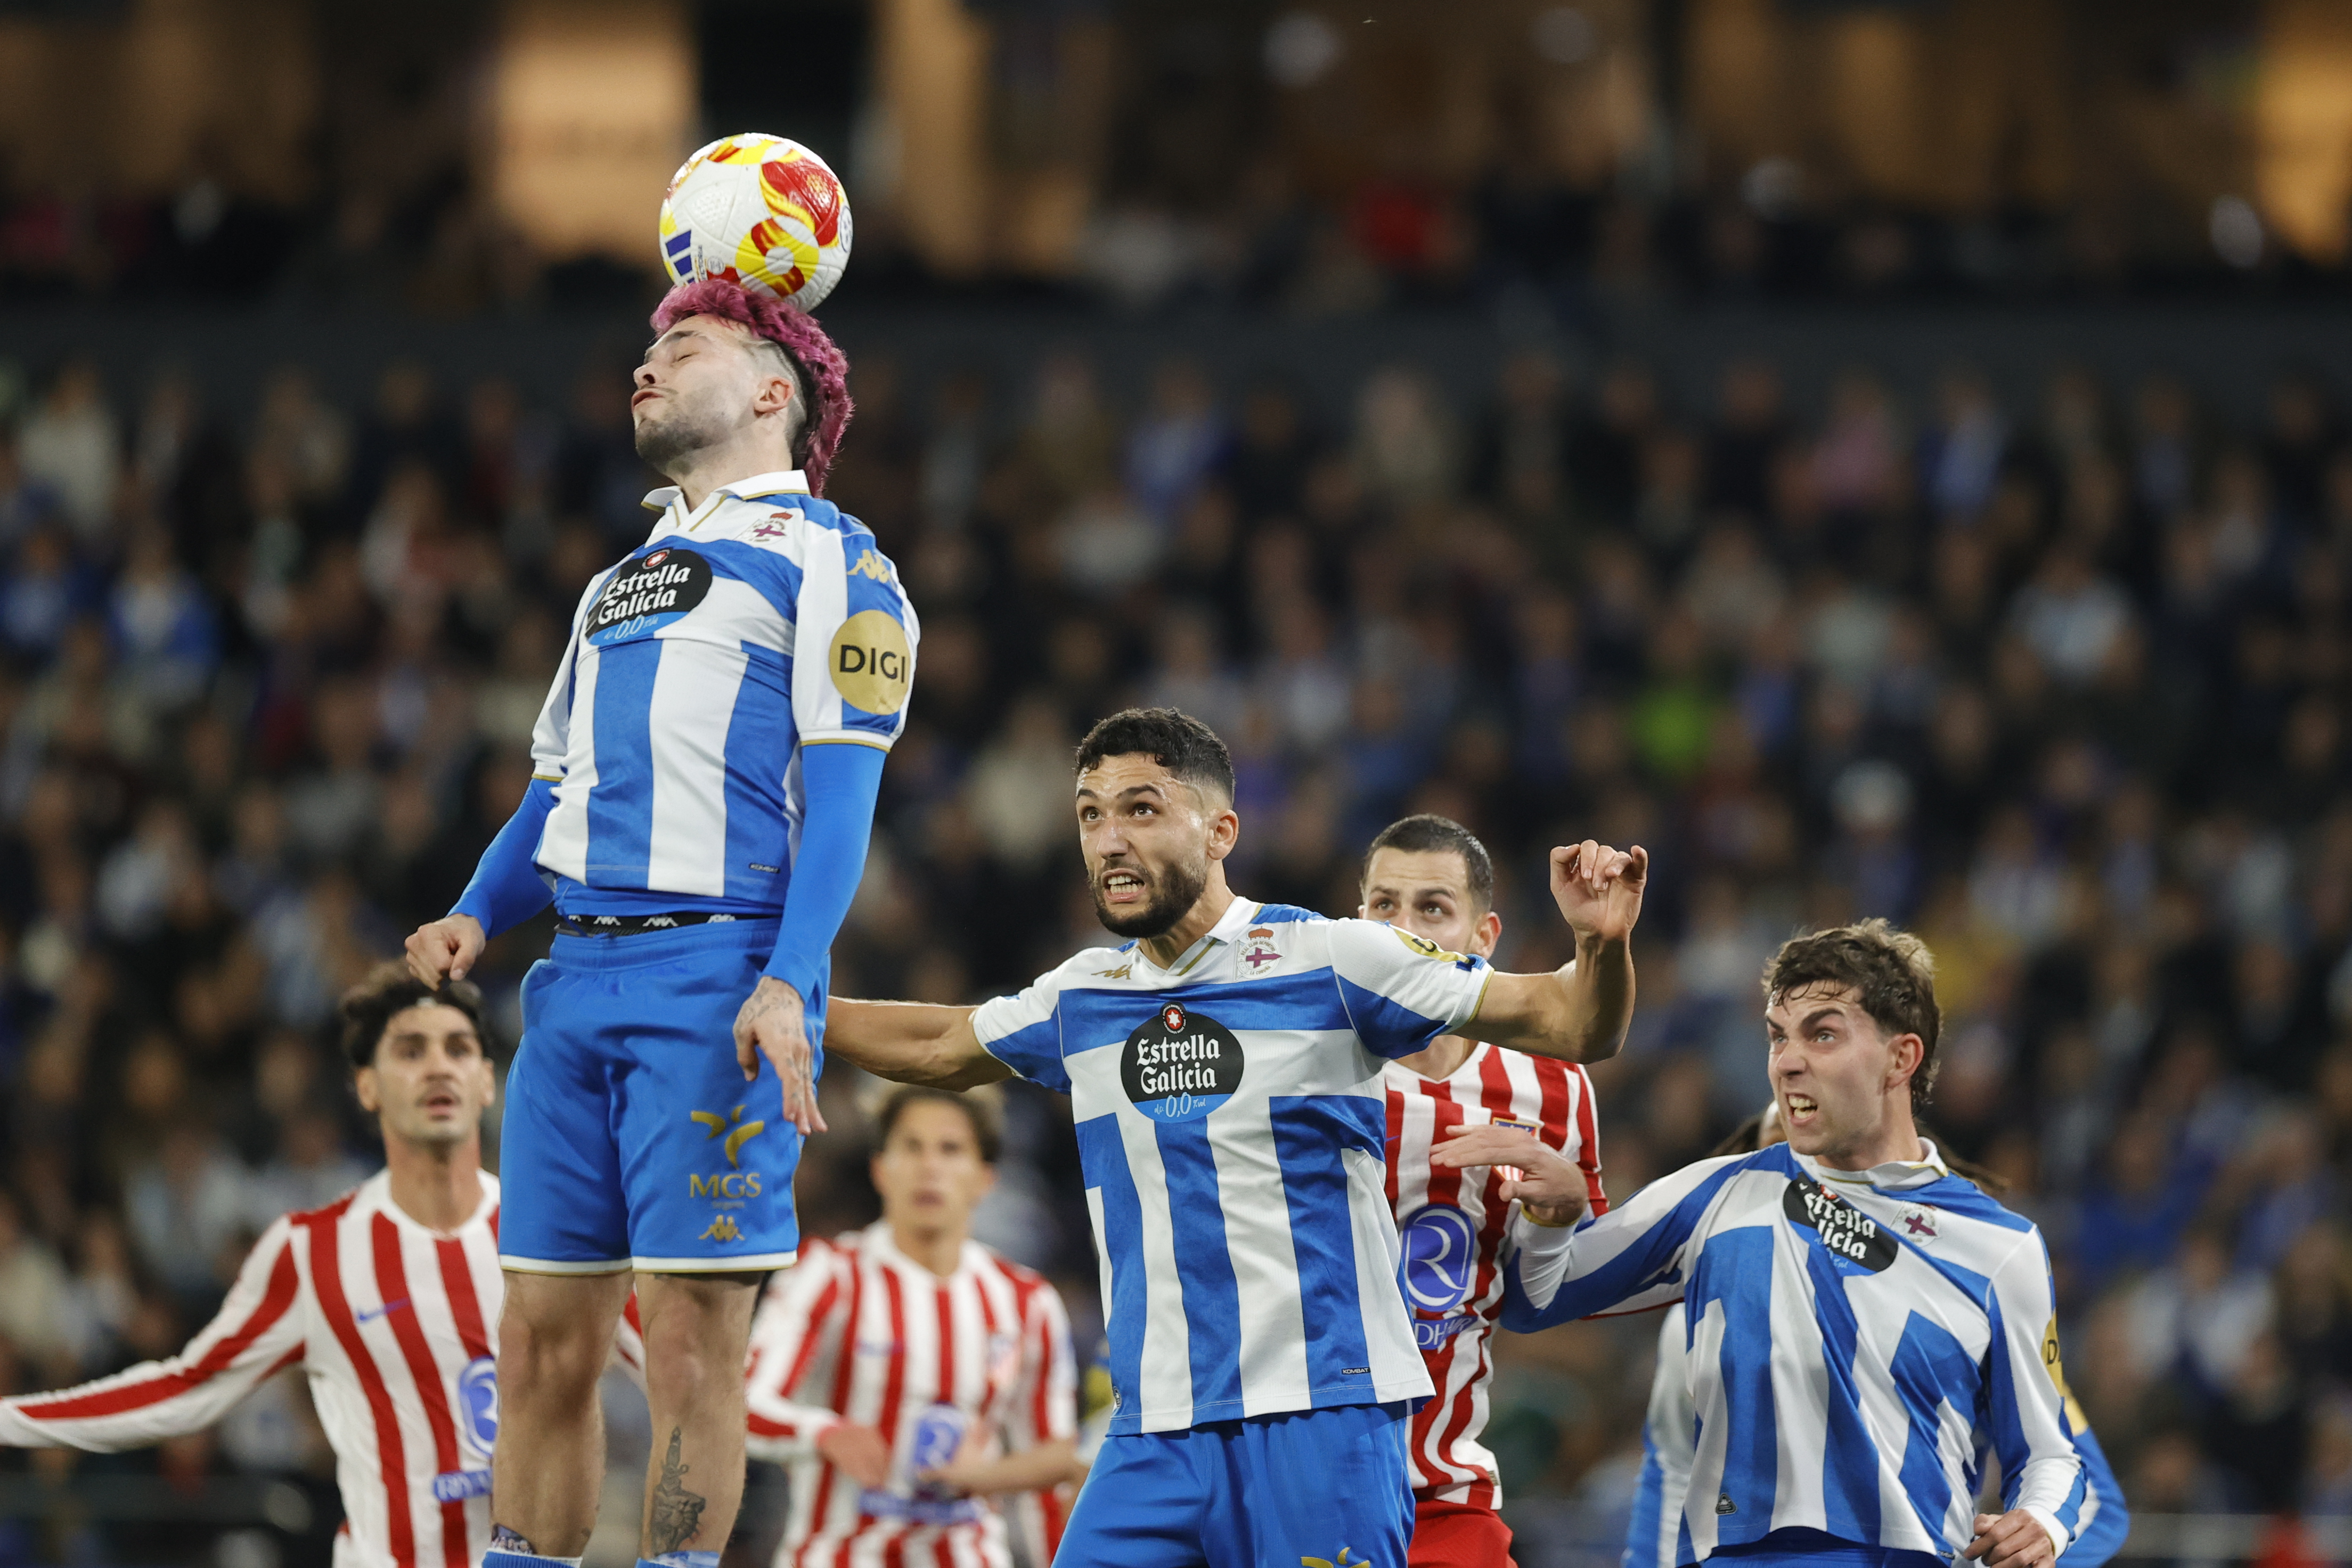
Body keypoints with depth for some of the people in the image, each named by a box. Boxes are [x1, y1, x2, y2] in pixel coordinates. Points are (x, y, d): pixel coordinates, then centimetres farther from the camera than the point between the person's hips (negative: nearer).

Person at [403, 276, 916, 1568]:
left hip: (716, 974, -7)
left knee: (693, 1340, -9)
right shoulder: (619, 583, 26)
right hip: (578, 975, 7)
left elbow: (839, 793, -7)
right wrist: (476, 918, 8)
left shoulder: (824, 554, 2)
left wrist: (787, 986, -19)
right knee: (543, 1337, 3)